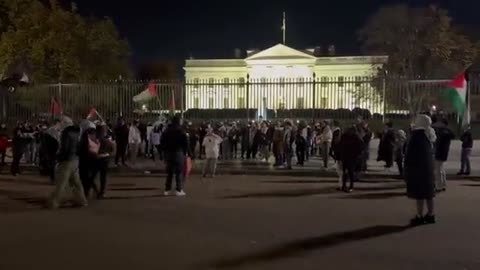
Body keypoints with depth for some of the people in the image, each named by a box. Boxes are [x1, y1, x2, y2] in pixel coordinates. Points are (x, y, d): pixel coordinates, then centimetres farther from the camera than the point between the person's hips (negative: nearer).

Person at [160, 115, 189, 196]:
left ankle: (167, 190, 12)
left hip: (168, 153, 5)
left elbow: (162, 143, 12)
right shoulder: (181, 131, -8)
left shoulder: (166, 131, 8)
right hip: (179, 153, -5)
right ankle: (179, 190, -2)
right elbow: (185, 143, -10)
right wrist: (185, 152, 1)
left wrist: (165, 151, 16)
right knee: (179, 172, 0)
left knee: (169, 172, 11)